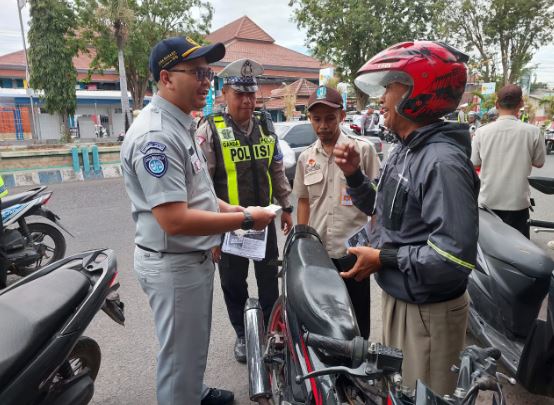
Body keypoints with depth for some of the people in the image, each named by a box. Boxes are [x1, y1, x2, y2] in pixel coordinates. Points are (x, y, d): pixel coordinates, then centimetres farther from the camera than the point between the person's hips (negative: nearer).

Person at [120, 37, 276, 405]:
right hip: (173, 265, -10)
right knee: (181, 353, 10)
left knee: (195, 344, 29)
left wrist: (226, 208, 5)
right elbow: (175, 220, -30)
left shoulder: (181, 125, 9)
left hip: (197, 257, 10)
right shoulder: (156, 135, -24)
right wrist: (245, 219, -22)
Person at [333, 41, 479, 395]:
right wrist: (354, 175, -1)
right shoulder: (405, 151, 4)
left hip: (428, 311, -9)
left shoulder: (442, 161, -27)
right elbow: (388, 213, 14)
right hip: (398, 298, 9)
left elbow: (455, 256, -31)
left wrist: (384, 258, -22)